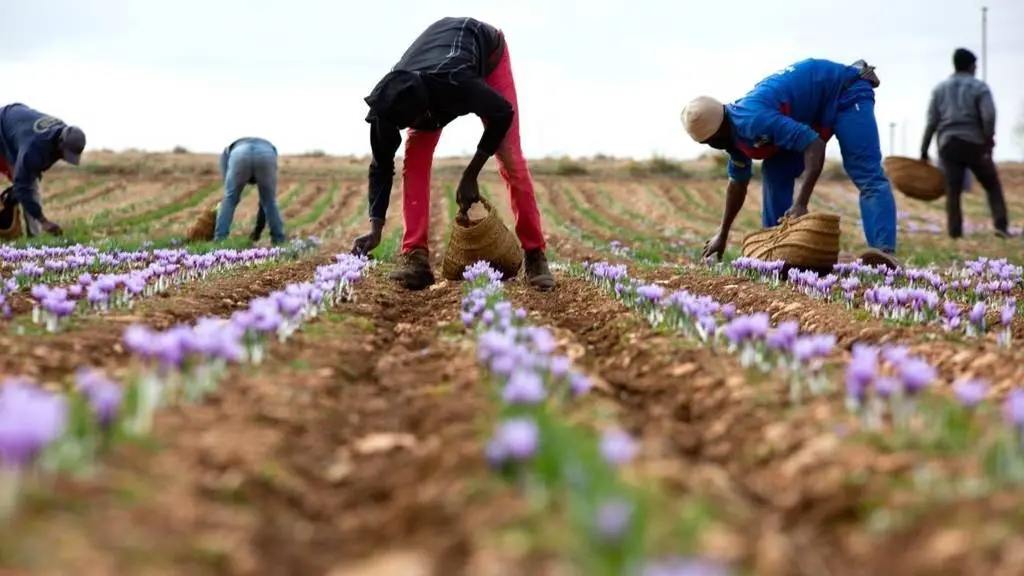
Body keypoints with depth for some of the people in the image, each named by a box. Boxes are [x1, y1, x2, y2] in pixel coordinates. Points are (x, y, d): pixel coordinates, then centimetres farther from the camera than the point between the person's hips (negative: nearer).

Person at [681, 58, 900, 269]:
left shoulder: (753, 119, -32)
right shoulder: (735, 132, -1)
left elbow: (814, 145, -38)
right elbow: (738, 183, 15)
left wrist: (800, 204, -44)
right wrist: (722, 234, 21)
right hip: (817, 111, 10)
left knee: (866, 176, -26)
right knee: (775, 173, 2)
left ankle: (884, 253, -41)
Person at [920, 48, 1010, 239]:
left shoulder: (940, 89, 12)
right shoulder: (979, 87, 2)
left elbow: (932, 122, 7)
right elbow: (988, 117, -12)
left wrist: (924, 150, 9)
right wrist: (989, 142, -8)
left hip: (948, 145, 3)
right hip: (974, 143, -3)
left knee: (952, 191, 2)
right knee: (992, 186, 7)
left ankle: (955, 233, -4)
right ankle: (1001, 226, -4)